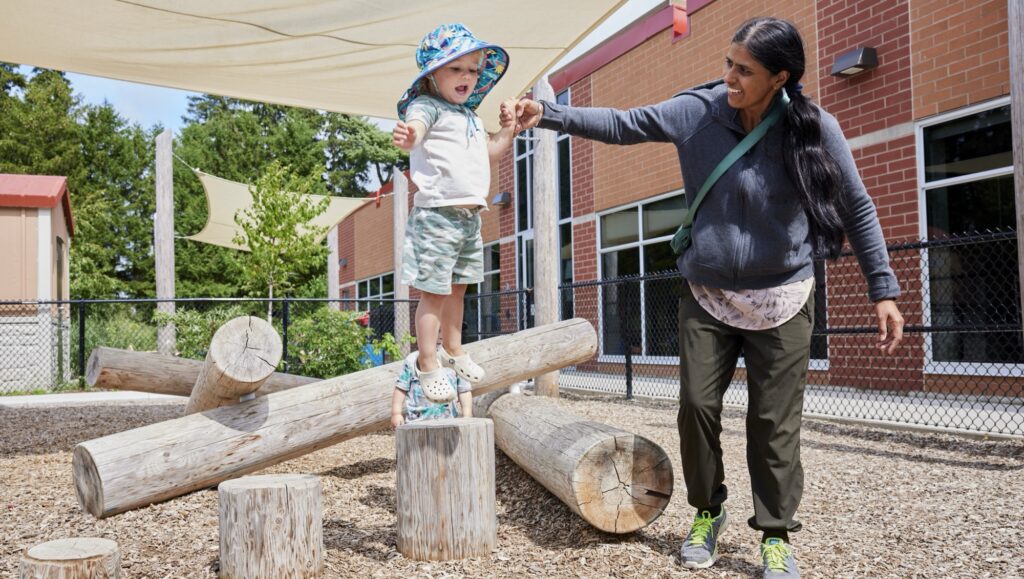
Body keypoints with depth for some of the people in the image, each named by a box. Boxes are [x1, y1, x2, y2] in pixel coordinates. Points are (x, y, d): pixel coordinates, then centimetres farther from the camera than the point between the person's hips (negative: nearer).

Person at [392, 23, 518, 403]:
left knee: (456, 288, 20)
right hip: (437, 214, -8)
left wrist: (507, 130, 17)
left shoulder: (471, 116, 19)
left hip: (470, 216, 9)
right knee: (434, 292, -5)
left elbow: (486, 155, 31)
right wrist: (407, 137, -54)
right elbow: (415, 126, -31)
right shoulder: (428, 106, -8)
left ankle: (453, 350, 35)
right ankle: (428, 365, 4)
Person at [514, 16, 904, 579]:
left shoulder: (815, 128, -10)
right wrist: (549, 114, -8)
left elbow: (857, 209, -2)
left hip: (781, 301, -2)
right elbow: (620, 124, 1)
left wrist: (883, 290, -3)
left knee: (774, 423, 2)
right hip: (706, 296, 2)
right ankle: (707, 513, 27)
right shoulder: (698, 111, -6)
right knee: (697, 407, 3)